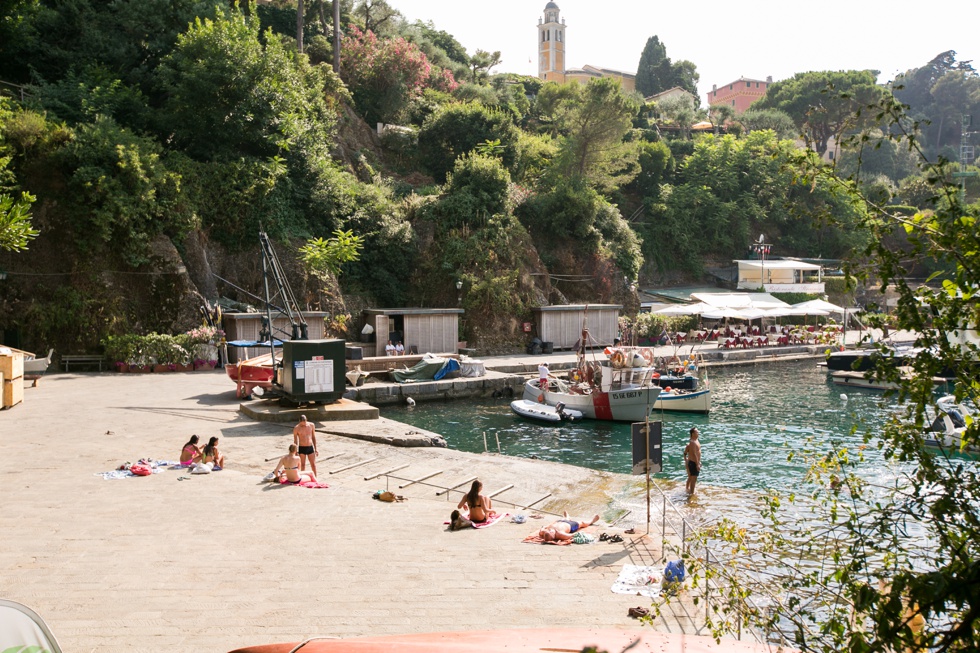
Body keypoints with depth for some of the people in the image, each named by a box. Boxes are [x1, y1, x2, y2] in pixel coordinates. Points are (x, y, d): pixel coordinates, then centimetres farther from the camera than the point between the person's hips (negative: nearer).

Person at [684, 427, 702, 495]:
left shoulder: (696, 441, 10)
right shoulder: (693, 442, -22)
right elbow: (694, 454, -25)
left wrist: (699, 462, 22)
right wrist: (697, 464, -24)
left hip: (696, 462, 10)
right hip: (693, 463, -10)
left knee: (691, 478, 20)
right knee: (693, 478, -3)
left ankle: (688, 490, 31)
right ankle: (691, 492, 4)